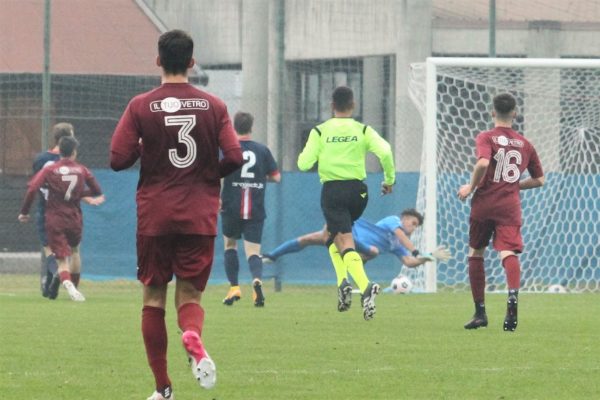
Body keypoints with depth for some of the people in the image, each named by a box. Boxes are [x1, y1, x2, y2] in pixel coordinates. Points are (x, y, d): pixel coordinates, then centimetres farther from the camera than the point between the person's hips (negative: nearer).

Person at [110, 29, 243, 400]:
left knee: (154, 296, 10)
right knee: (190, 294, 6)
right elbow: (234, 158, -5)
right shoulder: (213, 106, 0)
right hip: (199, 216, 1)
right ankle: (194, 337, -30)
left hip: (154, 216, -1)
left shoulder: (140, 107, -4)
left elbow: (118, 159, -9)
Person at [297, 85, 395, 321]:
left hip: (332, 191, -3)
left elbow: (304, 163, -5)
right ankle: (343, 282, 11)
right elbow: (385, 152, -10)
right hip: (357, 190, 3)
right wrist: (389, 179, 4)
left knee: (345, 242, -9)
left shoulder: (320, 131, 0)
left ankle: (365, 286, -30)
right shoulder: (363, 130, 3)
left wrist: (303, 154, 19)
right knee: (332, 233, 26)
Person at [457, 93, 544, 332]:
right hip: (510, 207, 2)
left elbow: (483, 162, -21)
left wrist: (471, 187, -6)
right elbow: (539, 179, 18)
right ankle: (513, 295, -43)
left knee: (475, 253, 16)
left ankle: (480, 311, 20)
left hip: (484, 204, -2)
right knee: (508, 252, -12)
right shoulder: (525, 144, 12)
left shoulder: (485, 138, -1)